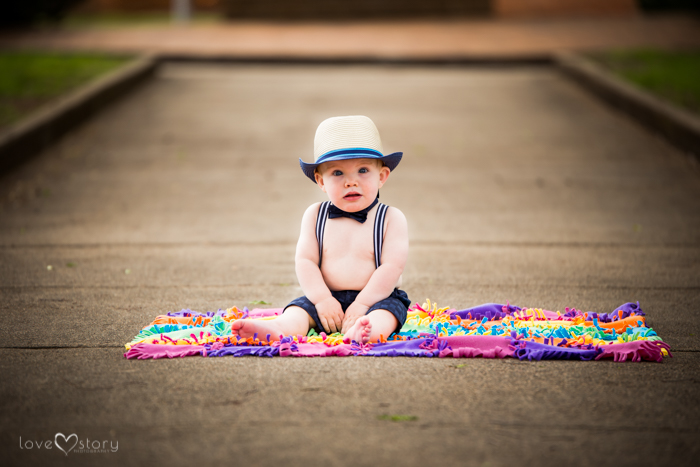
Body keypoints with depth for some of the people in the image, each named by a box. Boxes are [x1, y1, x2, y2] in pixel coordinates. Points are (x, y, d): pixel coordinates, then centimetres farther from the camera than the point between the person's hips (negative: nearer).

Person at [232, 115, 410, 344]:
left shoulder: (391, 219, -2)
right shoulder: (315, 216, 7)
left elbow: (392, 267, -10)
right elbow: (305, 260, 2)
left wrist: (362, 304, -19)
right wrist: (322, 300, -13)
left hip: (375, 298, -3)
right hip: (326, 298, 3)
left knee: (388, 309, -33)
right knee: (299, 308, -22)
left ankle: (366, 330, -63)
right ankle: (280, 328, -51)